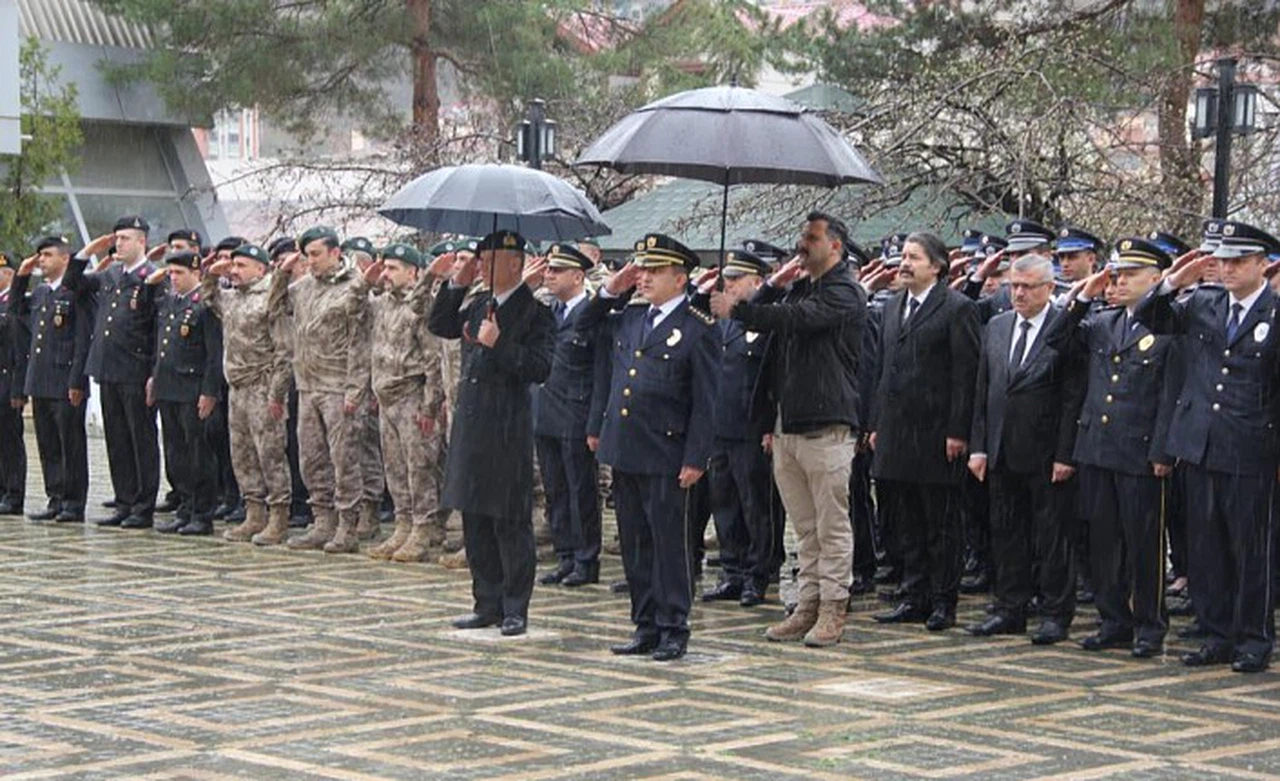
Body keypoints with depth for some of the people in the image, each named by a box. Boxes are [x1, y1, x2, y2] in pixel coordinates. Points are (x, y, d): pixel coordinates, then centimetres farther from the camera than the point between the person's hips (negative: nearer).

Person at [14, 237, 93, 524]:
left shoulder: (77, 293, -9)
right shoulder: (39, 293, 14)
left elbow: (84, 341, -13)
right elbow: (17, 309, 34)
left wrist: (76, 383, -18)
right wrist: (22, 276, 18)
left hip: (66, 384, -8)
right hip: (40, 383, 8)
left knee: (71, 445, -1)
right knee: (47, 446, 10)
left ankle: (74, 504, 3)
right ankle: (56, 500, 17)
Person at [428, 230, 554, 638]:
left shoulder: (533, 312, -9)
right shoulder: (479, 304, 11)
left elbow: (539, 368, -17)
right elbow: (439, 326, 16)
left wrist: (497, 345, -21)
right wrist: (456, 285, 6)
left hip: (508, 431, -8)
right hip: (471, 425, 8)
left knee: (511, 523, 0)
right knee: (475, 520, 12)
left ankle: (515, 608, 8)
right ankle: (488, 604, 21)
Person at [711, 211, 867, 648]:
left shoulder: (843, 292, -8)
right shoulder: (799, 288, 20)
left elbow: (798, 317, -24)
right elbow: (763, 319, 16)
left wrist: (738, 309, -25)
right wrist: (774, 284, 4)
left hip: (826, 425, -8)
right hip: (787, 426, 8)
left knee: (832, 525, -2)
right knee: (804, 527, 12)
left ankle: (832, 610, 3)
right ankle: (809, 605, 17)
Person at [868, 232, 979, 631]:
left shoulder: (957, 309, -7)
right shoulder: (893, 307, 15)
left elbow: (966, 374, -11)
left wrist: (957, 432, -16)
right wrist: (876, 424, 13)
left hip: (936, 434, -7)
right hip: (897, 431, 7)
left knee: (941, 524, 1)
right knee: (908, 523, 11)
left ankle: (943, 602, 7)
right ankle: (915, 598, 18)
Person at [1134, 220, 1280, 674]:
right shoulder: (1202, 306, 9)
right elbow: (1149, 321, 17)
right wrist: (1172, 284, -1)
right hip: (1200, 447, 5)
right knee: (1206, 547, 10)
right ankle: (1217, 635, 20)